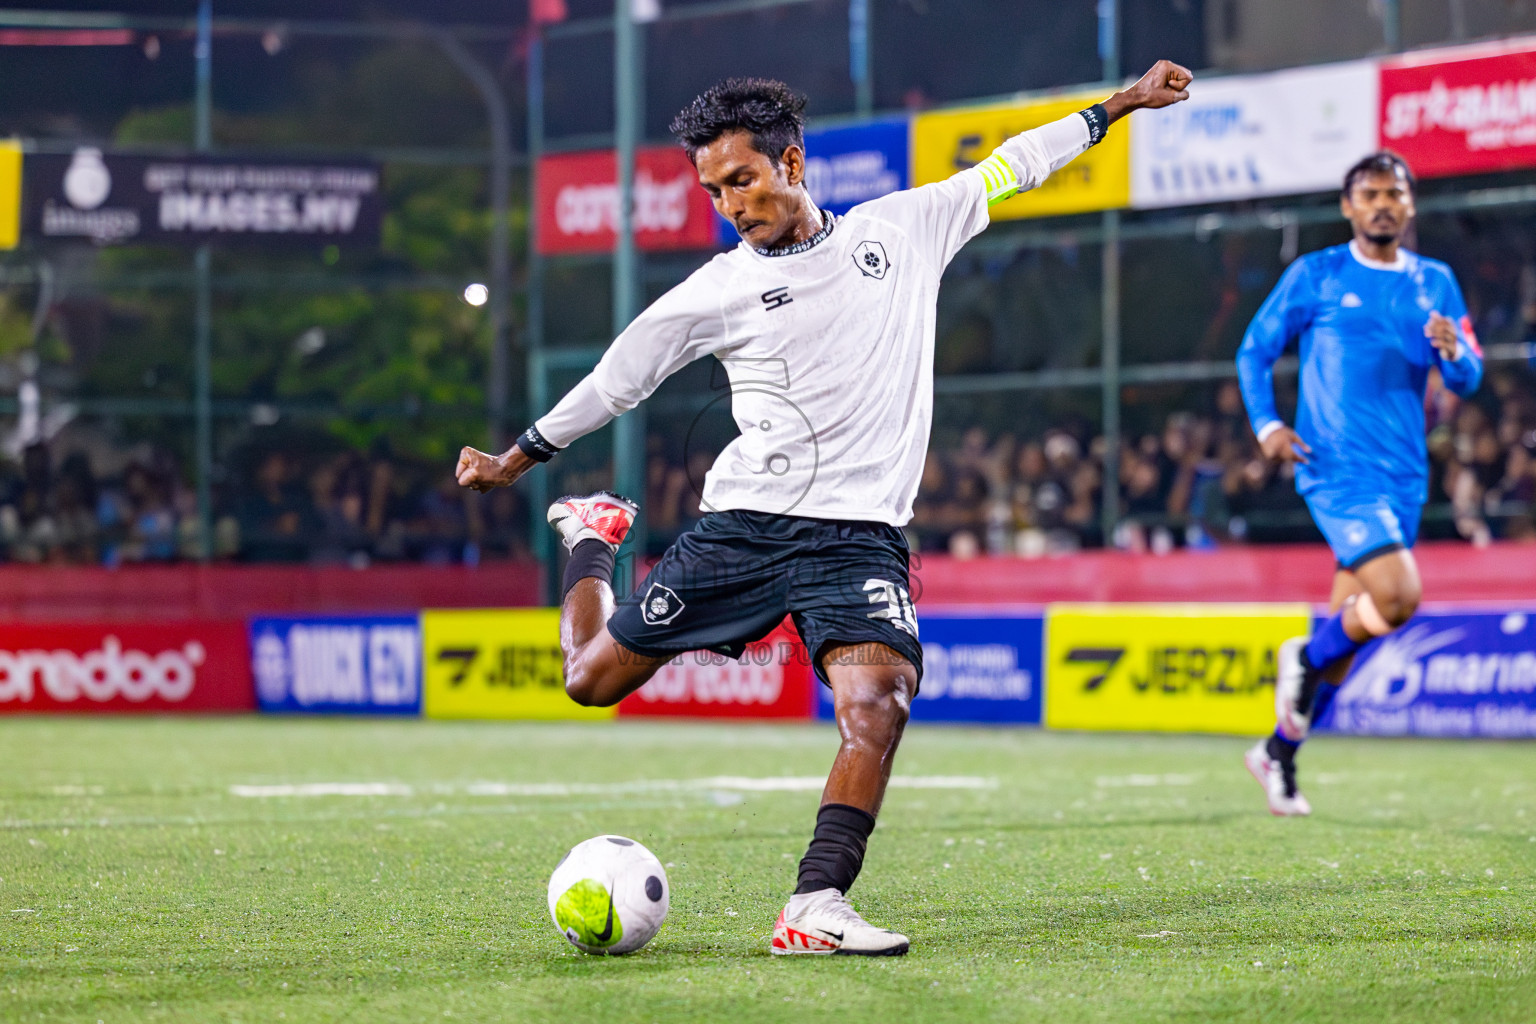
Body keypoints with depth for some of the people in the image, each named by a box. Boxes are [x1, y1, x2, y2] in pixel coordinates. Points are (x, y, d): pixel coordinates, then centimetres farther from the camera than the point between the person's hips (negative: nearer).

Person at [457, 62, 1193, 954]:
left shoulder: (904, 228, 7)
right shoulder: (717, 291, 2)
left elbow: (1007, 168, 17)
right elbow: (618, 378, 12)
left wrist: (1118, 106, 20)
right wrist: (517, 460, 18)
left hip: (860, 536, 0)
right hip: (745, 523, 0)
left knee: (878, 701, -26)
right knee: (593, 678, 7)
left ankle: (816, 911, -27)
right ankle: (593, 537, 40)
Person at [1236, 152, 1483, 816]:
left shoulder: (1436, 283, 12)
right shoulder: (1315, 276, 1)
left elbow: (1467, 380, 10)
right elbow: (1255, 350, 7)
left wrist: (1454, 350, -14)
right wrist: (1266, 426, -8)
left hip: (1404, 475, 5)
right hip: (1336, 468, -5)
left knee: (1347, 627, 9)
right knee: (1397, 595, -24)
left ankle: (1280, 754, 25)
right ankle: (1305, 658, 4)